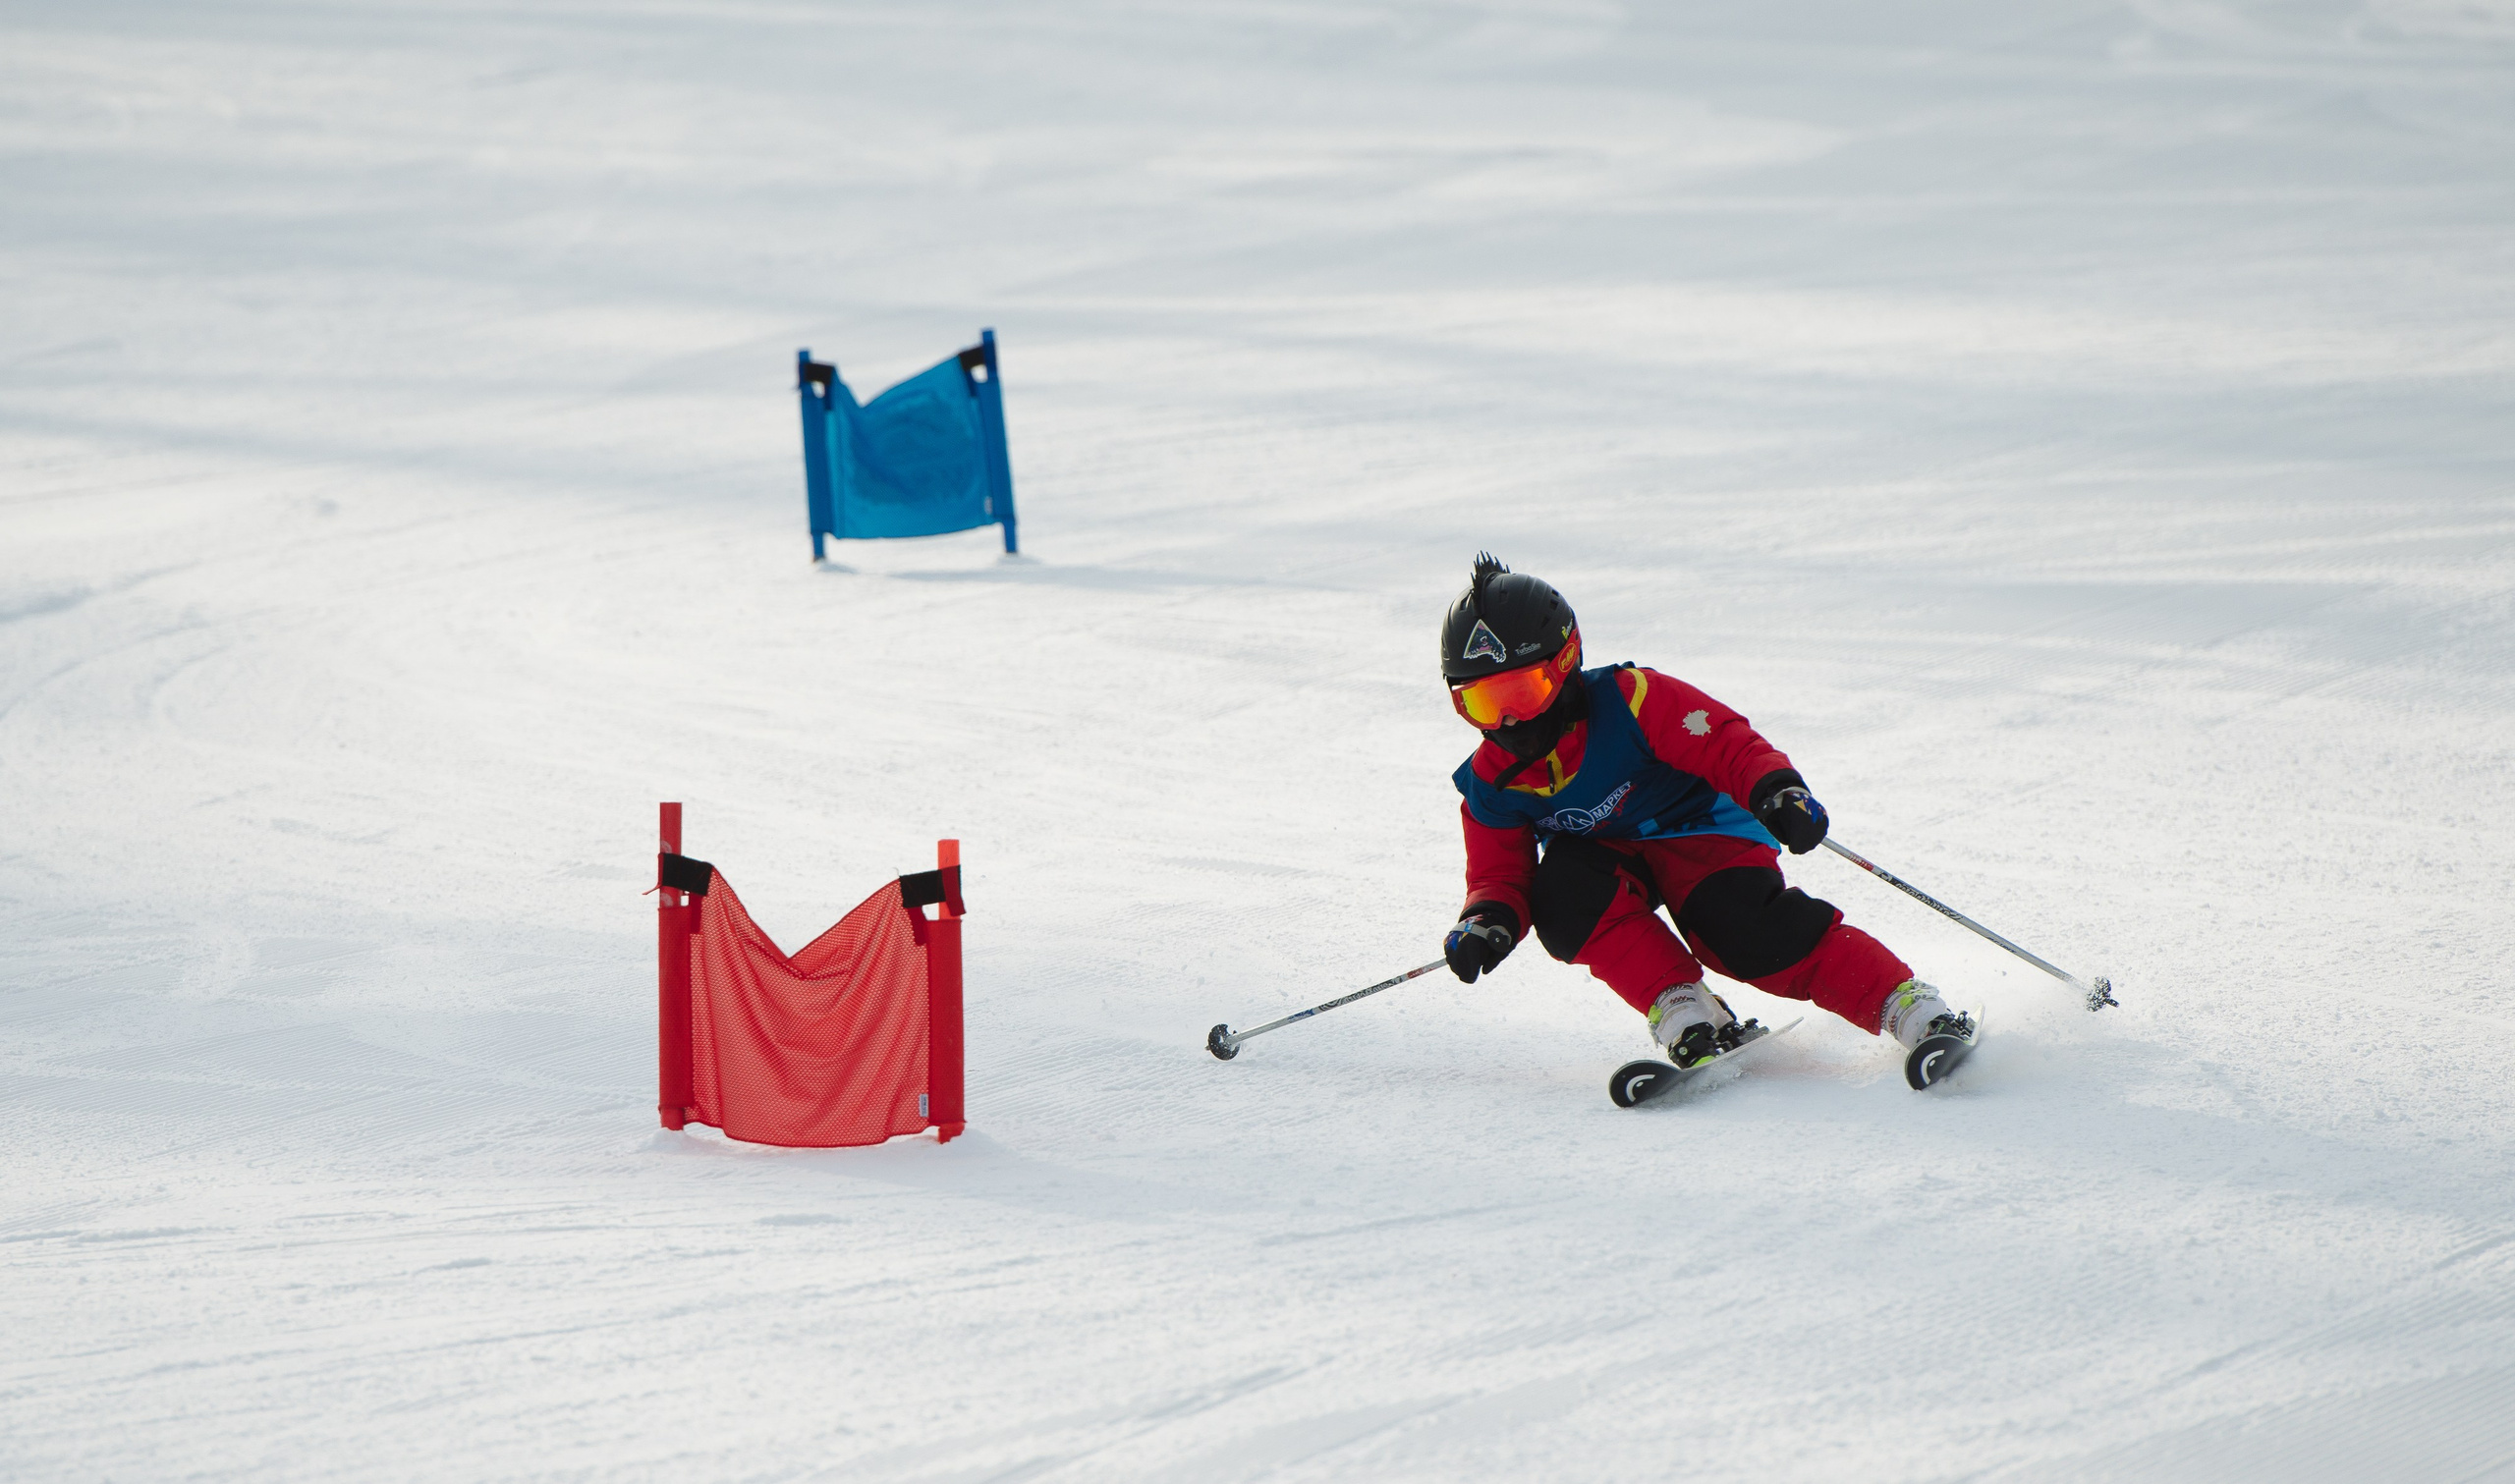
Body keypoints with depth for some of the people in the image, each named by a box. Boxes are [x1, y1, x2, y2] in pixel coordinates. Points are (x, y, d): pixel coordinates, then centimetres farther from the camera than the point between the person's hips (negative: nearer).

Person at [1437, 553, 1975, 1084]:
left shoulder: (1628, 699, -22)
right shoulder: (1491, 781, -8)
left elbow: (1725, 745, -24)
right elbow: (1500, 875, -4)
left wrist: (1777, 789, -43)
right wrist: (1487, 922, -28)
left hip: (1695, 831, -4)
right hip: (1605, 860, 4)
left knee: (1751, 932, -31)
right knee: (1559, 896, -32)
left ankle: (1911, 1008, -28)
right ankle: (1683, 1014, -28)